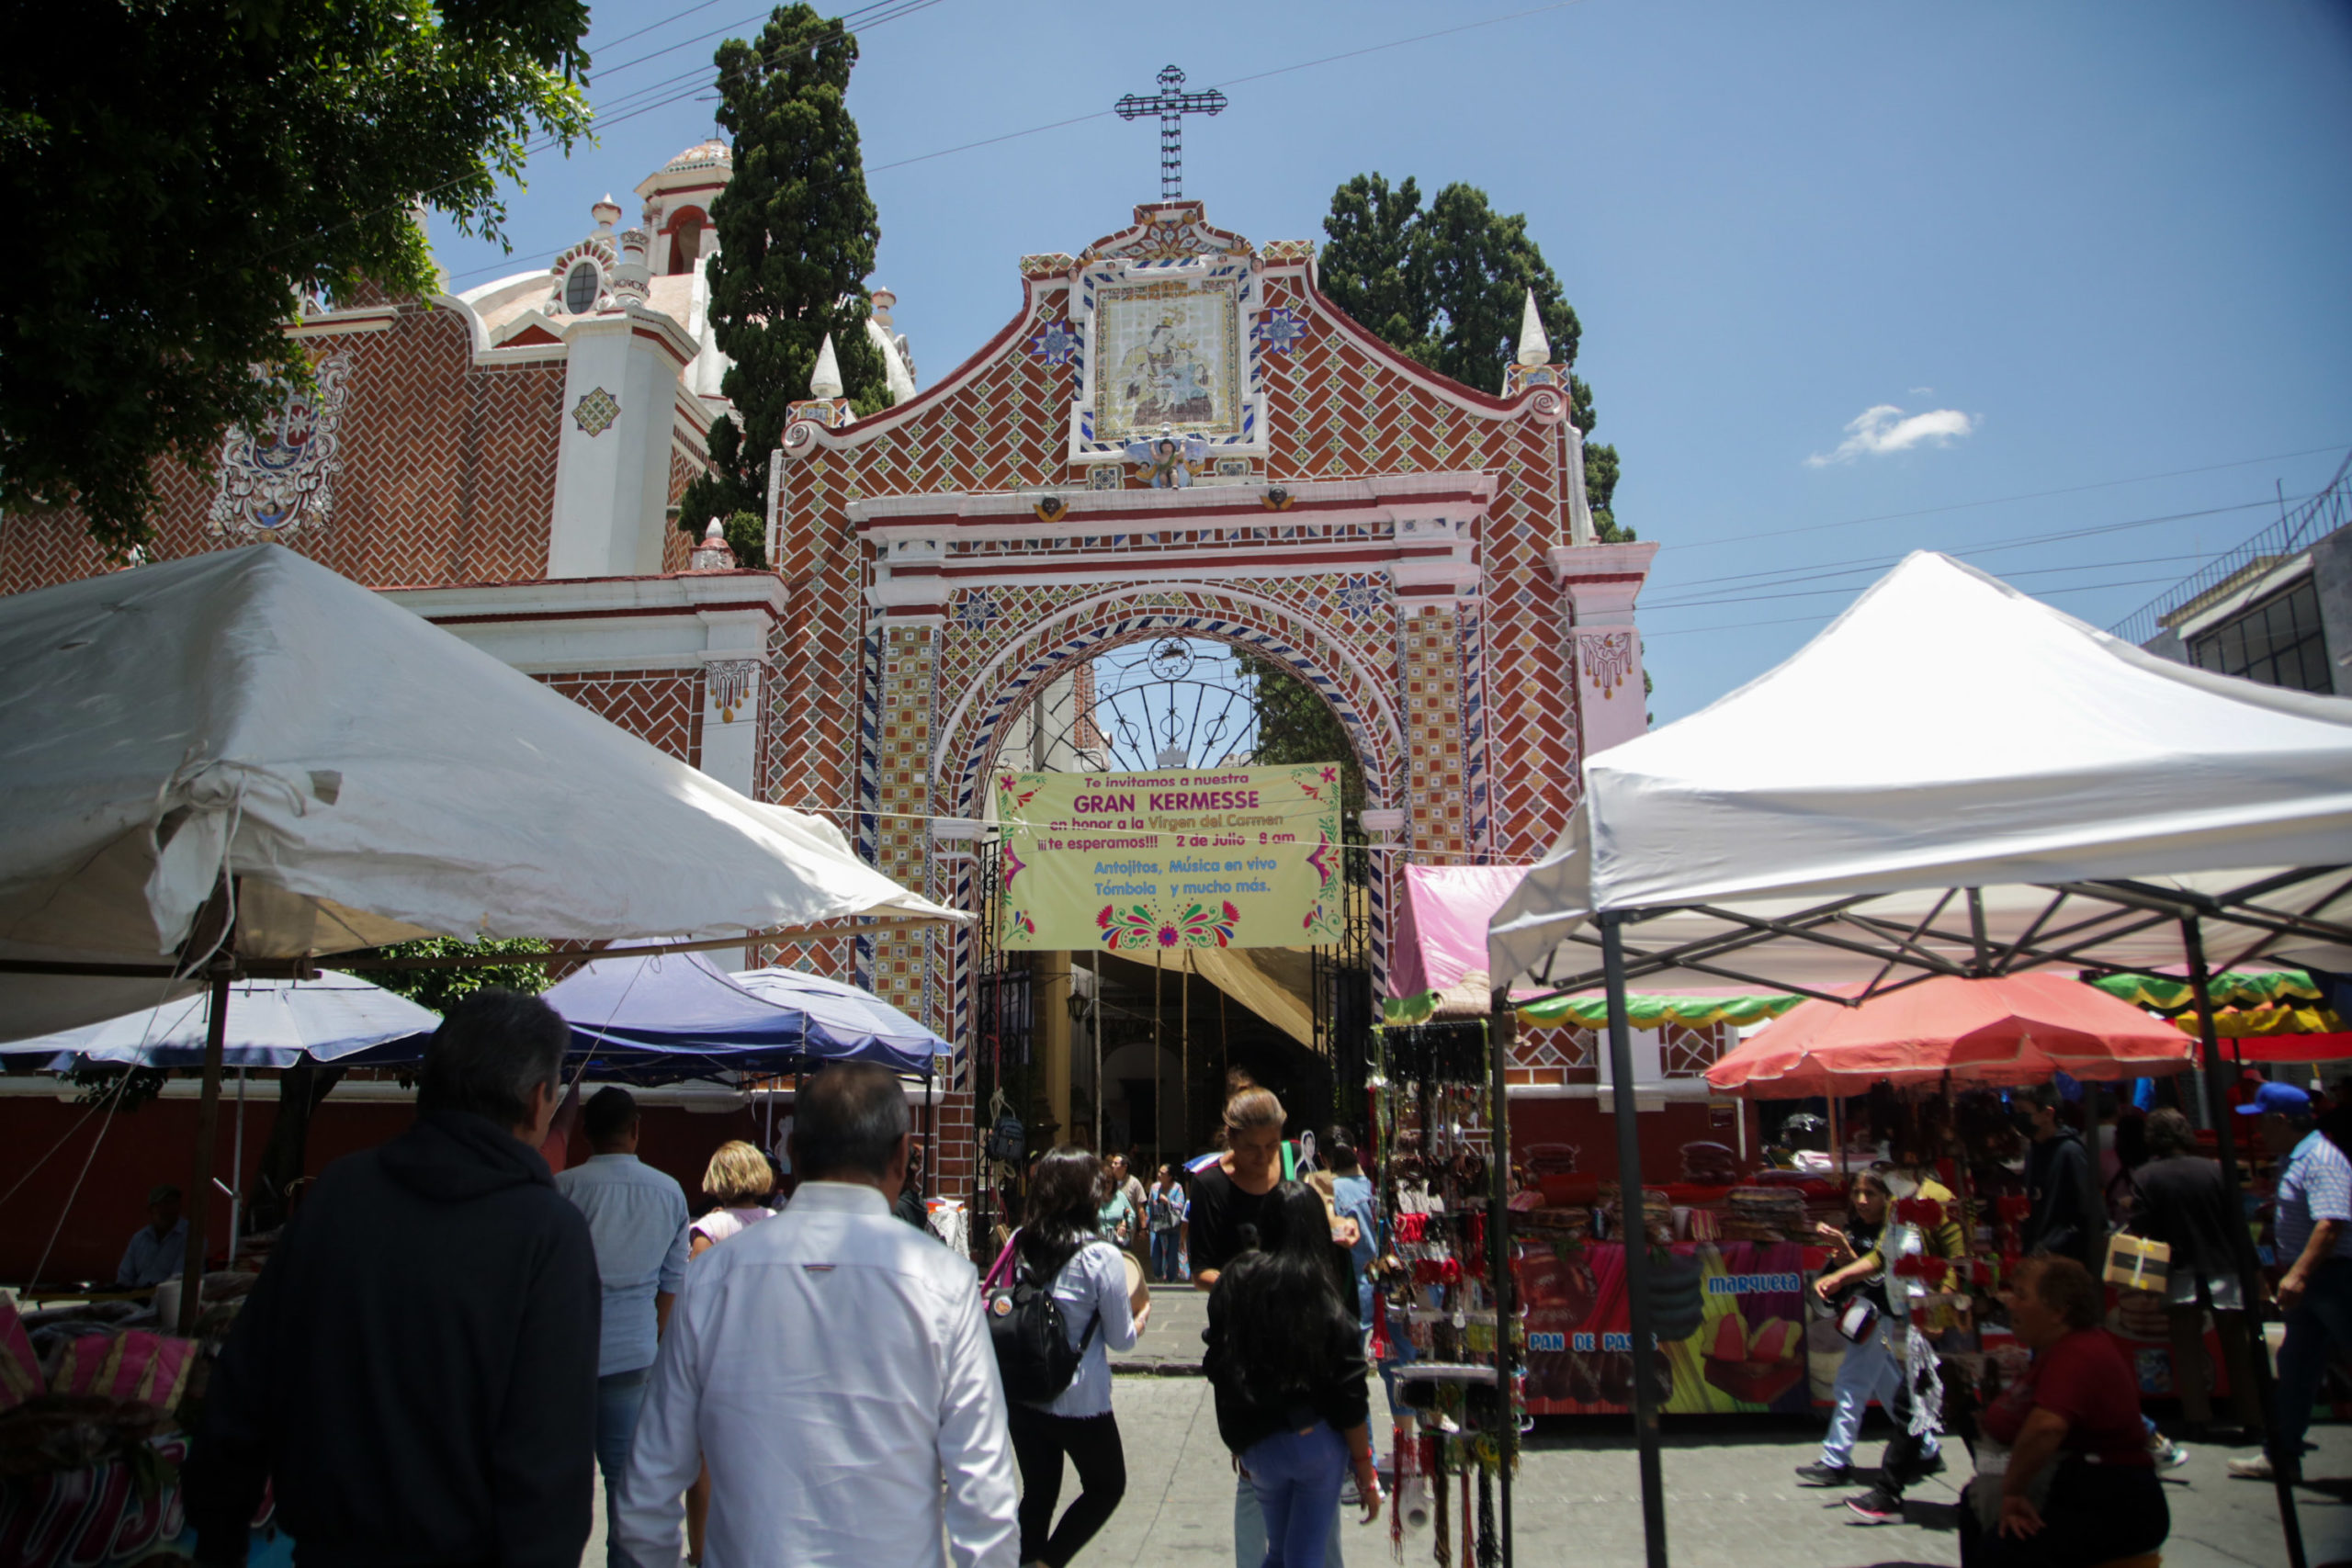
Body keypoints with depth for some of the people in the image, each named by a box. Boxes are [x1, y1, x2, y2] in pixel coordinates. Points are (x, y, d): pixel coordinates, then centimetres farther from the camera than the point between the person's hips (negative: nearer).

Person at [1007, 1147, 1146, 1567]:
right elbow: (1121, 1339, -10)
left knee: (1037, 1493, 19)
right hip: (1080, 1402, -4)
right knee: (1106, 1486, 19)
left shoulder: (1020, 1244, -6)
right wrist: (1141, 1316, 10)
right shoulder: (1101, 1256, -19)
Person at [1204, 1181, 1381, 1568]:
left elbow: (1217, 1370, 2)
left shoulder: (1233, 1283, -6)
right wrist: (1366, 1475, 2)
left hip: (1258, 1446, 3)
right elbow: (1349, 1402, -10)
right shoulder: (1325, 1301, -14)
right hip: (1319, 1444, -3)